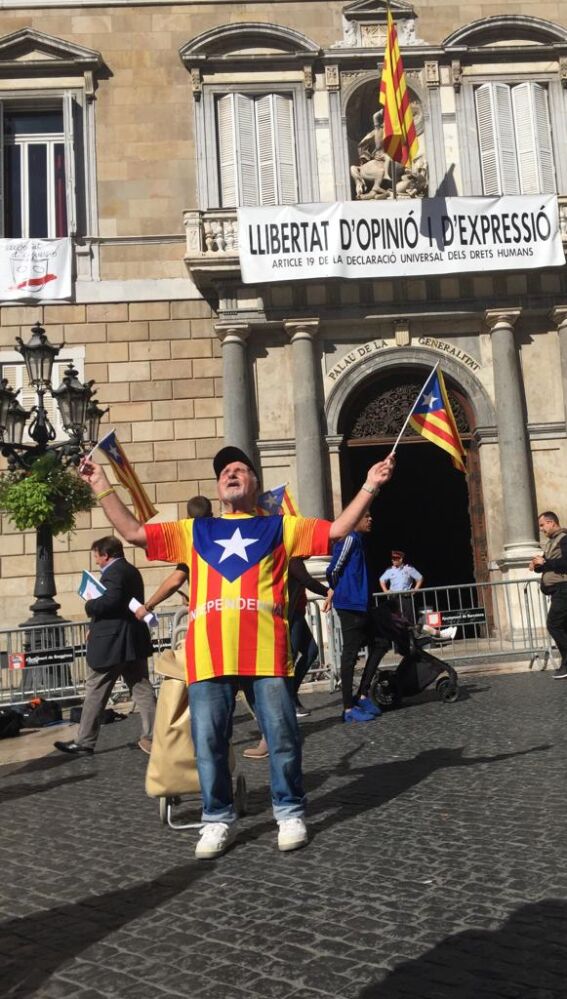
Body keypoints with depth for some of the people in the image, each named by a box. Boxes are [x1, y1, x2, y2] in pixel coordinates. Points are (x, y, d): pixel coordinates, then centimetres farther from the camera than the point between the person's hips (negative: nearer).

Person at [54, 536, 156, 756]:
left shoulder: (112, 572, -14)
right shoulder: (132, 571, 16)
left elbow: (110, 600, -31)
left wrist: (89, 605, -11)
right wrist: (96, 627, 18)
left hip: (111, 644, -9)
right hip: (135, 641, 9)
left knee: (95, 693, 3)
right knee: (142, 690, 8)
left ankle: (84, 742, 12)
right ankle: (153, 737, 6)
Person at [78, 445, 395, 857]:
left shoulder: (279, 526, 17)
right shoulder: (195, 531, 22)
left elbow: (337, 529, 11)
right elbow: (133, 532, 19)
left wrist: (370, 486, 3)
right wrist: (102, 487, 15)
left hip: (266, 651, -2)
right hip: (208, 654, 2)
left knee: (282, 736, 2)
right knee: (209, 742, 5)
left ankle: (290, 813, 20)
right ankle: (219, 820, 20)